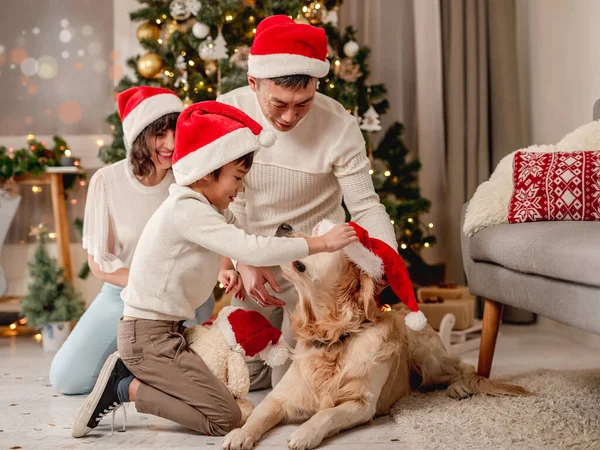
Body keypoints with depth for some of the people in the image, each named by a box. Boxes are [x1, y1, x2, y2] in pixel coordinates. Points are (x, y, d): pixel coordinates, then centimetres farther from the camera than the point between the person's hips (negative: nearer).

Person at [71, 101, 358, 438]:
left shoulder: (207, 206, 9)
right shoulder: (187, 210, -21)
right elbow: (252, 250, -29)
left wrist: (225, 265, 9)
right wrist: (321, 243, -22)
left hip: (164, 330, 10)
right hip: (148, 335, -10)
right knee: (226, 419, -12)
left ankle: (129, 372, 10)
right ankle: (126, 388, -6)